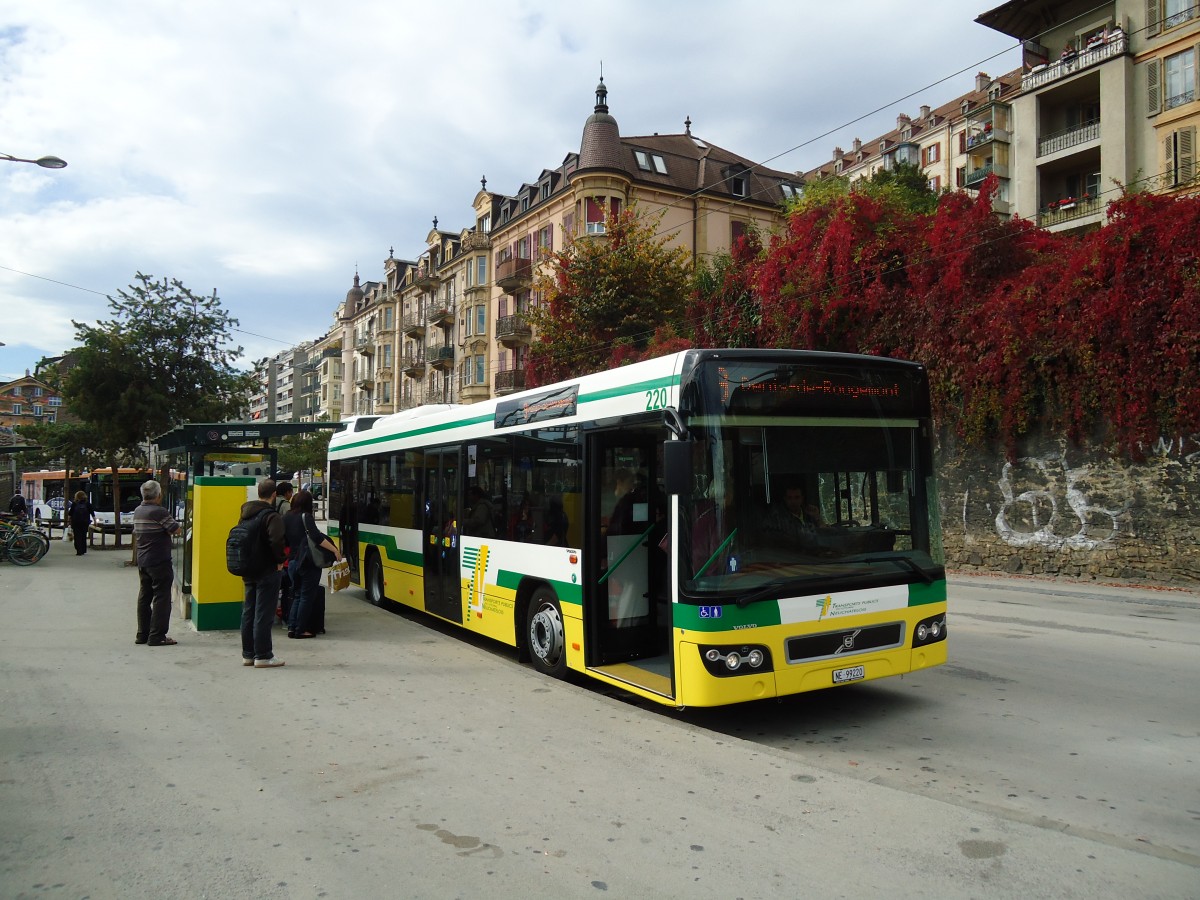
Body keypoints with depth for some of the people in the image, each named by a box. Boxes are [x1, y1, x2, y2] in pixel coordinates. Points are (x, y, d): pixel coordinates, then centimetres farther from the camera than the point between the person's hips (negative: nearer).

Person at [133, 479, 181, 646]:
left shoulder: (137, 512, 9)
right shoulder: (159, 512, -17)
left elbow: (136, 534, 19)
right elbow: (176, 530, -15)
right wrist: (168, 526, 3)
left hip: (142, 562, 9)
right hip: (159, 562, -8)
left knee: (144, 597, 14)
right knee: (161, 598, -3)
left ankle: (142, 634, 20)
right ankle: (157, 636, -3)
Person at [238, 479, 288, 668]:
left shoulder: (246, 514, 10)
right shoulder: (272, 516, -17)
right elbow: (277, 540, -30)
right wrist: (280, 559, -15)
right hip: (267, 571, -8)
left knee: (248, 612, 14)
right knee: (263, 614, -3)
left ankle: (248, 654, 21)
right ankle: (263, 656, 2)